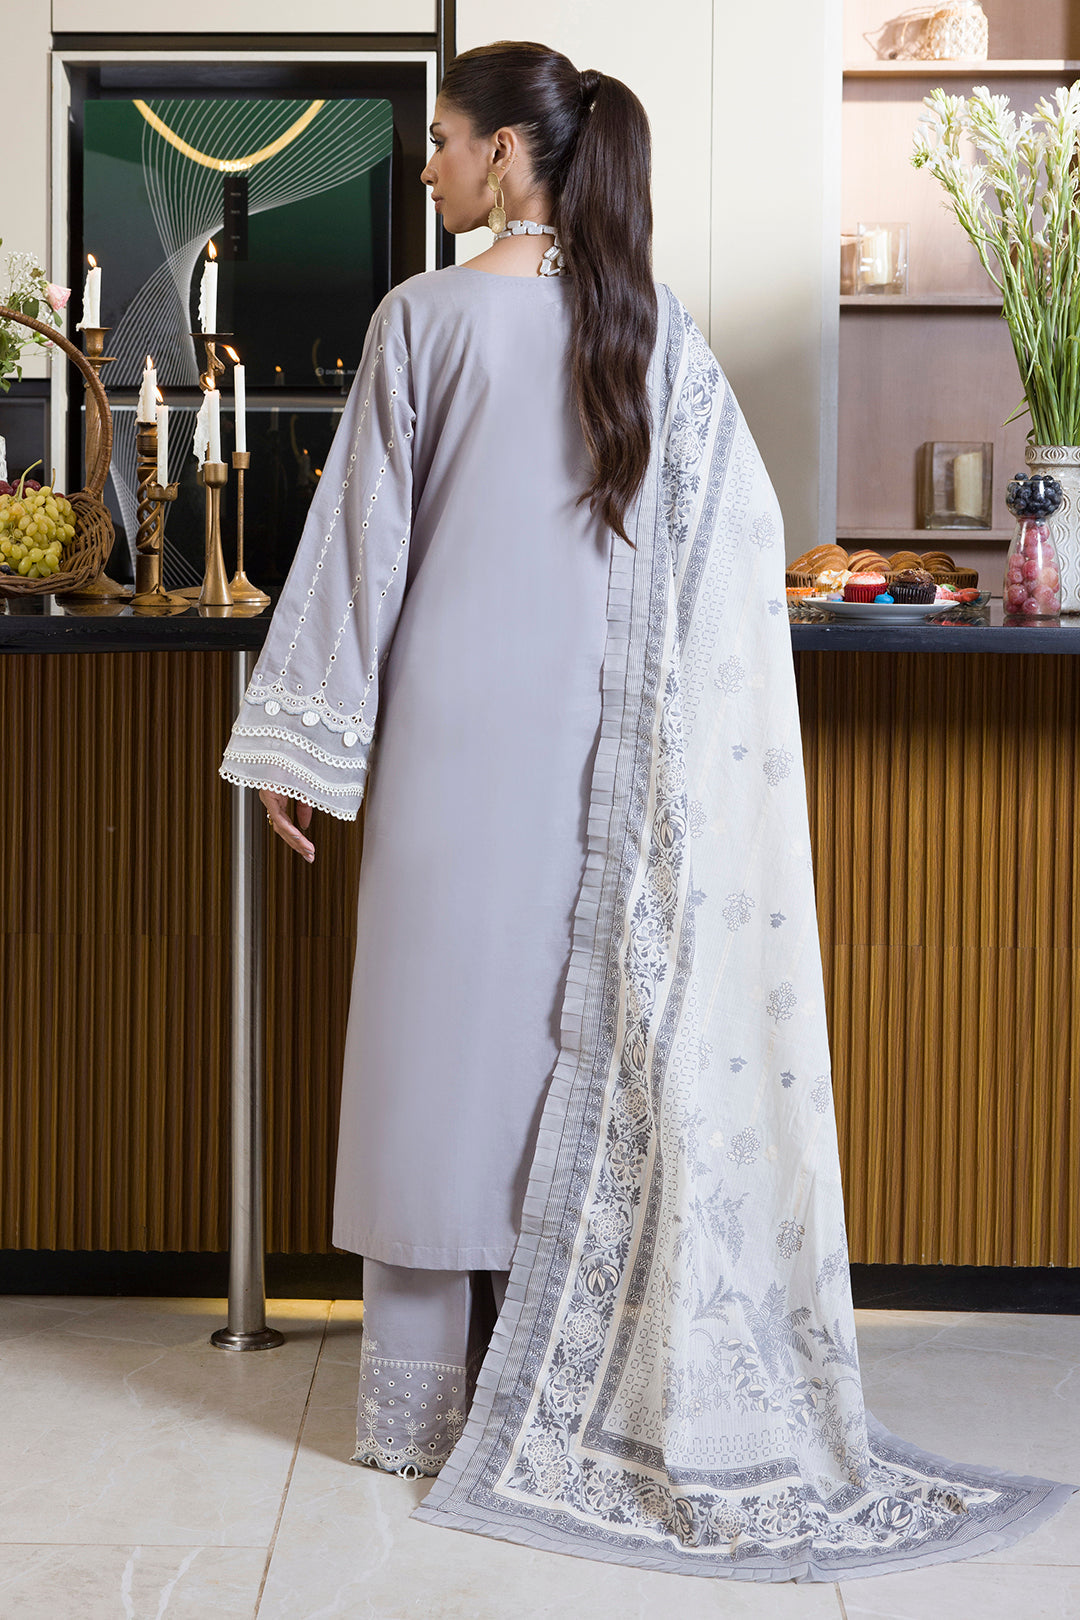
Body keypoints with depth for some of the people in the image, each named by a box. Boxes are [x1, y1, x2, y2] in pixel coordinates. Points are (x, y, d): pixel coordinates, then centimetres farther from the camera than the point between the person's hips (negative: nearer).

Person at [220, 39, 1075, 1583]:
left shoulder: (427, 318, -8)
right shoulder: (655, 328, 3)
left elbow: (362, 540, -6)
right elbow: (739, 544, 3)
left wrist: (298, 745, 0)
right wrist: (660, 715, 11)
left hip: (454, 730, -3)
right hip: (602, 742, 4)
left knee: (449, 1027, 5)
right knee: (592, 1043, 9)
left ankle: (440, 1395, 13)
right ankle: (558, 1384, 17)